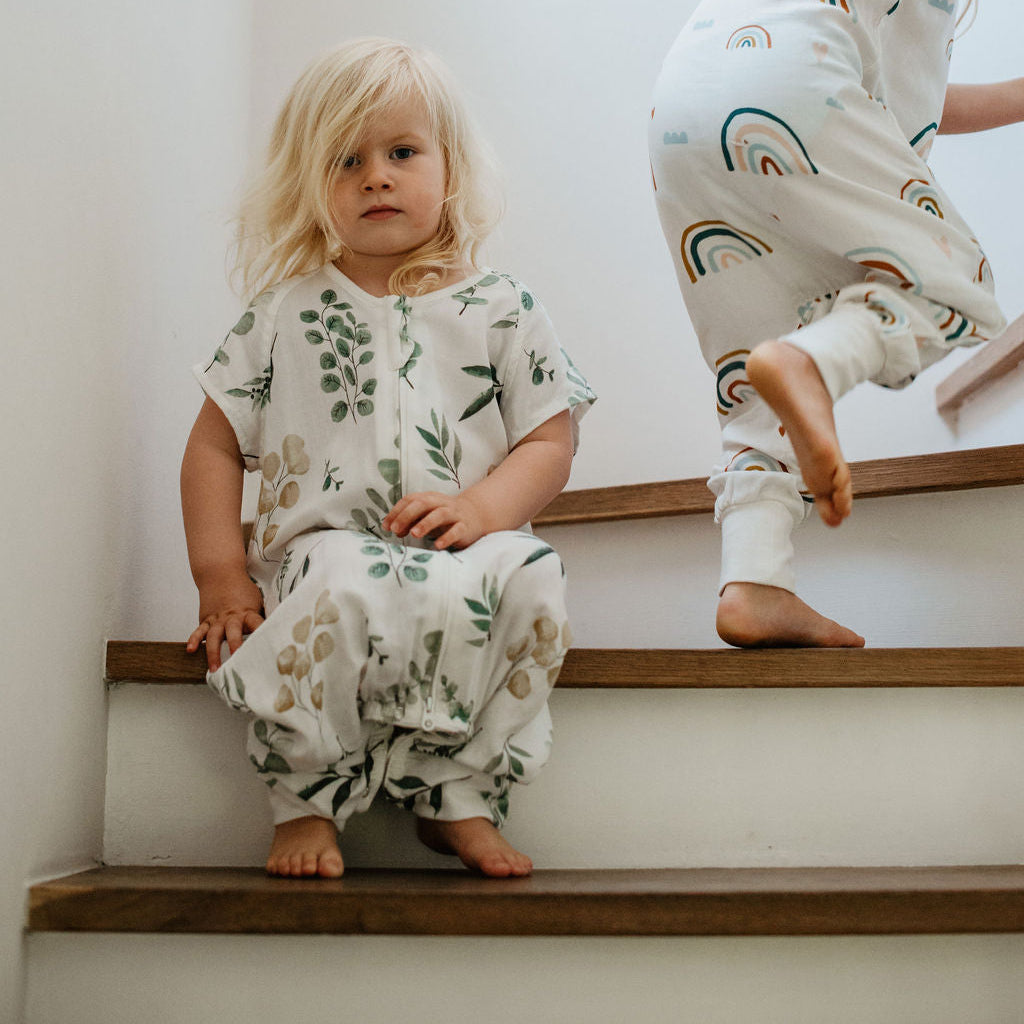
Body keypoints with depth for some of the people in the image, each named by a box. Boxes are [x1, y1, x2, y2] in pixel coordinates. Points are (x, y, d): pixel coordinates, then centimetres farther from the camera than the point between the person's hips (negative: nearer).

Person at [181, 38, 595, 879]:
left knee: (527, 578, -32)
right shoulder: (287, 314, 11)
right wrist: (220, 574, 1)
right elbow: (215, 444, 12)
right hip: (328, 543, 0)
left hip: (466, 552, 1)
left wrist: (484, 507, -14)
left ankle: (460, 794, -15)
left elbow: (550, 443, 6)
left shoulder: (502, 310, 10)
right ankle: (308, 797, -12)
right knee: (340, 589, -36)